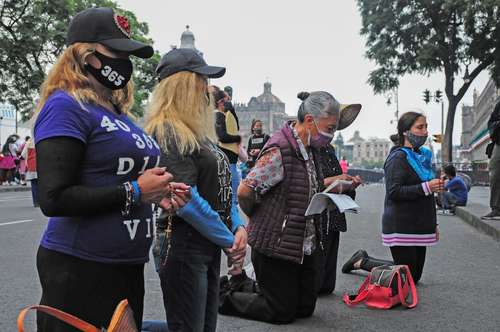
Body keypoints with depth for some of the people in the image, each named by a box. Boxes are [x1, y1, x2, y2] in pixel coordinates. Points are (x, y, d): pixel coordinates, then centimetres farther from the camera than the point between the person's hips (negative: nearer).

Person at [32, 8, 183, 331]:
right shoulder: (66, 106, -12)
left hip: (129, 267, 8)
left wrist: (158, 192, 4)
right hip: (80, 268, -8)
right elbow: (54, 199, -21)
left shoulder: (117, 112, 12)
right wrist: (134, 191, -17)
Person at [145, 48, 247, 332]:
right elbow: (186, 201, -21)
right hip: (183, 247, -9)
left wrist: (239, 227, -1)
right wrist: (229, 240, -12)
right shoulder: (166, 132, -15)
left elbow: (221, 186, 14)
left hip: (208, 246, 9)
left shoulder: (199, 130, 13)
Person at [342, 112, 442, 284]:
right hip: (402, 228, -9)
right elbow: (393, 192, -21)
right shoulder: (398, 157, -10)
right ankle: (363, 261, 12)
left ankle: (363, 260, 24)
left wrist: (433, 224, 22)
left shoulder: (423, 155, 16)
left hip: (419, 227, 9)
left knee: (415, 276, 11)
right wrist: (425, 188, -26)